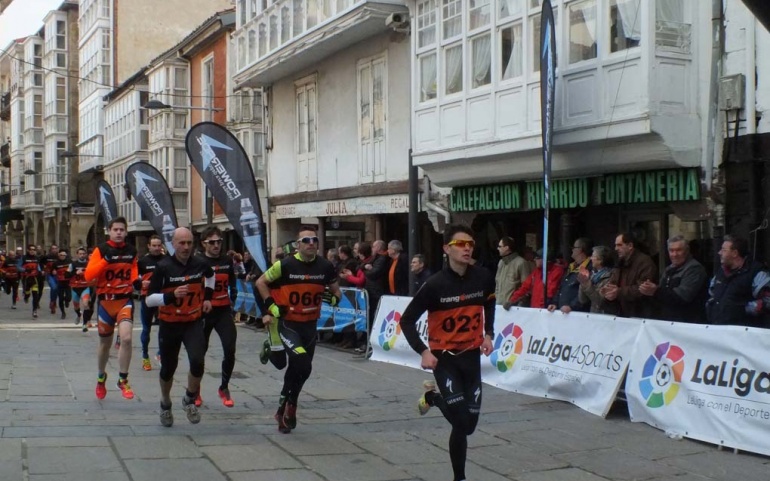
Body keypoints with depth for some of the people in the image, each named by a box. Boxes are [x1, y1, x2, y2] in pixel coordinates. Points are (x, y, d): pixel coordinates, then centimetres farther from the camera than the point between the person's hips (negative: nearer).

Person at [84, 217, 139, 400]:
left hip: (125, 299, 1)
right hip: (106, 301, -1)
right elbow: (88, 276, -14)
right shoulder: (101, 250, -5)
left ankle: (123, 380, -6)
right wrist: (105, 260, -23)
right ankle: (101, 377, 39)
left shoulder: (131, 251, 4)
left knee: (126, 338, -20)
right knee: (105, 343, 13)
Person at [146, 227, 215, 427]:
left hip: (193, 322, 1)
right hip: (169, 324, -1)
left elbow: (210, 275, 22)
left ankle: (190, 400, 7)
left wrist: (207, 297, 12)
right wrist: (172, 295, -29)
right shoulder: (163, 267, -15)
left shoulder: (200, 264, -4)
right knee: (168, 368, 11)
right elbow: (149, 300, -15)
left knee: (197, 361, -20)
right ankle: (165, 405, 39)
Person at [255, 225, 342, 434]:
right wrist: (272, 306, -9)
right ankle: (289, 406, 2)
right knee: (303, 366, -21)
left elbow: (336, 291, 12)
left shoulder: (325, 267, -3)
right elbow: (261, 282, -1)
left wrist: (333, 298, -11)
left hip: (310, 325, 5)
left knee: (298, 369, 14)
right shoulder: (286, 265, -14)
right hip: (288, 324, -5)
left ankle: (284, 408, 34)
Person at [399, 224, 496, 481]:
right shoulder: (436, 284, -18)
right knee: (460, 423, -14)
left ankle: (432, 396, 35)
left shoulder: (484, 277, -7)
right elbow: (407, 320, -10)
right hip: (444, 356, -4)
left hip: (471, 355, 4)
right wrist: (423, 351, -22)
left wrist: (488, 334, 4)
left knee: (468, 425, 9)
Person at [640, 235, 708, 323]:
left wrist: (656, 292, -35)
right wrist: (649, 290, -8)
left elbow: (683, 296, -25)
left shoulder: (694, 268, -12)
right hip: (666, 321, 8)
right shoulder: (670, 269, 15)